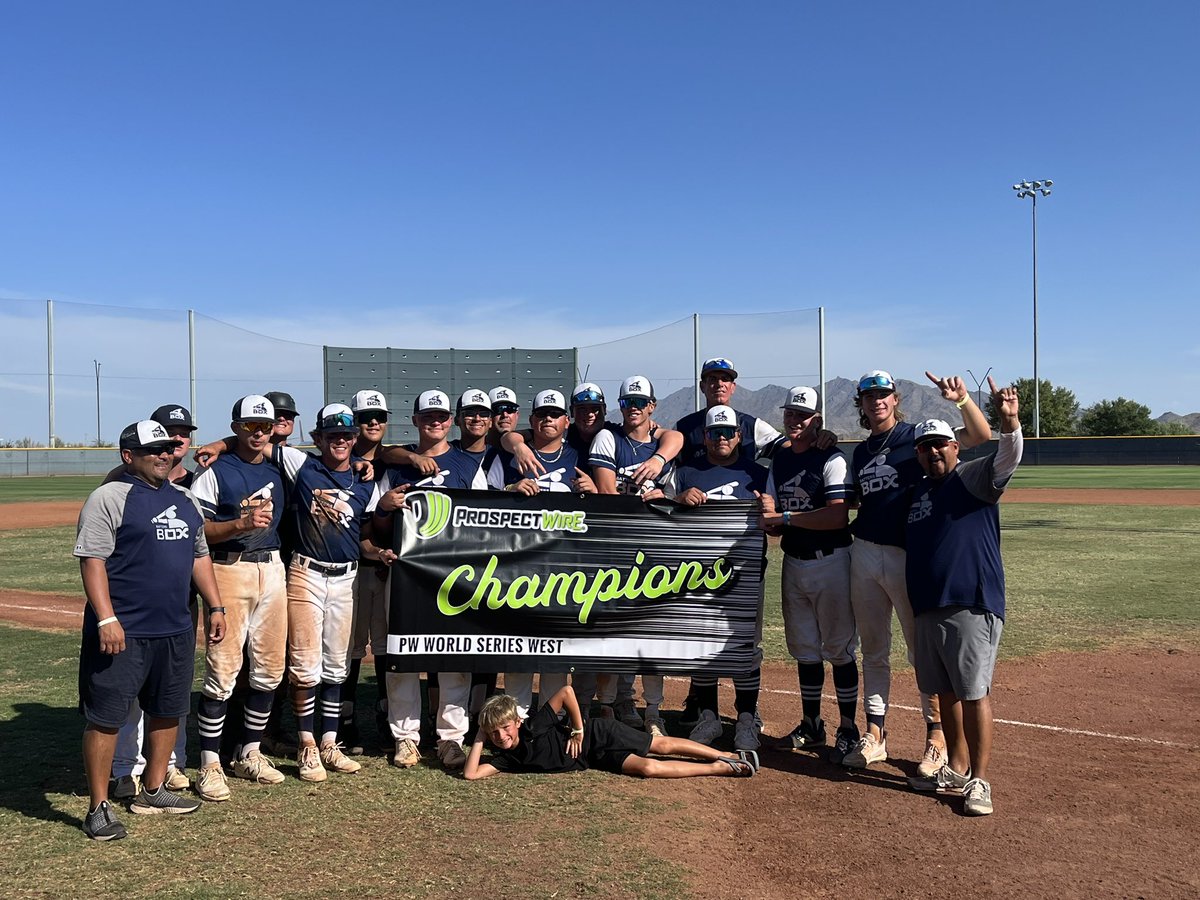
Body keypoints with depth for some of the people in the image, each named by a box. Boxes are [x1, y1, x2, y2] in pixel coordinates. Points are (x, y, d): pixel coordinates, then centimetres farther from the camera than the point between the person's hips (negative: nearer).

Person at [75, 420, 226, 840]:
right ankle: (98, 807, 9)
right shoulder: (109, 498, -8)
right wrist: (106, 619, -22)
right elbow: (92, 560, -14)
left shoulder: (184, 499, 14)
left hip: (176, 630, 7)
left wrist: (215, 606, 15)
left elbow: (199, 556, 21)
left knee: (167, 711, 15)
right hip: (123, 631, -7)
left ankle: (152, 791, 30)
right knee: (106, 717, -2)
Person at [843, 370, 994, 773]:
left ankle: (936, 734, 12)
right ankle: (875, 733, 20)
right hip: (864, 554, 6)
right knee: (873, 649, 11)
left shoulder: (916, 436, -3)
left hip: (907, 555, -5)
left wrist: (962, 398, -30)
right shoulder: (860, 452, 14)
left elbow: (981, 435, -15)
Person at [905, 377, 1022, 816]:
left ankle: (979, 781, 2)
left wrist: (1009, 421, -42)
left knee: (974, 692, -6)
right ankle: (956, 768, 27)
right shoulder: (917, 493, 16)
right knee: (945, 691, 14)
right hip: (927, 607, 7)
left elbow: (1008, 458, -23)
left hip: (972, 605, -7)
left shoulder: (973, 478, -3)